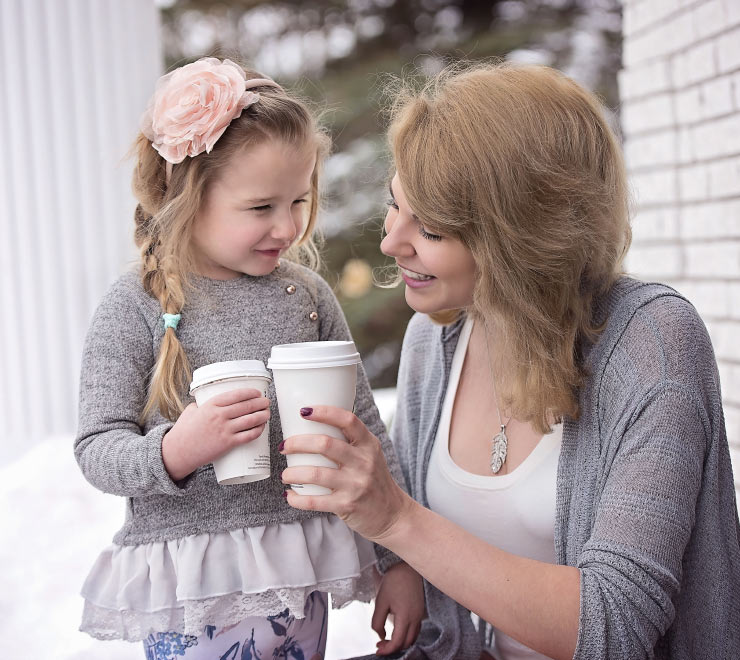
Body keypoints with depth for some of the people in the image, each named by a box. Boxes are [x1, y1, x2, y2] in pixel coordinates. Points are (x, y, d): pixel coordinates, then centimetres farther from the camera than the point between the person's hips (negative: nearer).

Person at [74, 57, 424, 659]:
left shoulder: (306, 296, 2)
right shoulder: (135, 309, -8)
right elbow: (97, 451, -8)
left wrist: (399, 561, 6)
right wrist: (175, 450, -29)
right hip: (190, 593, -3)